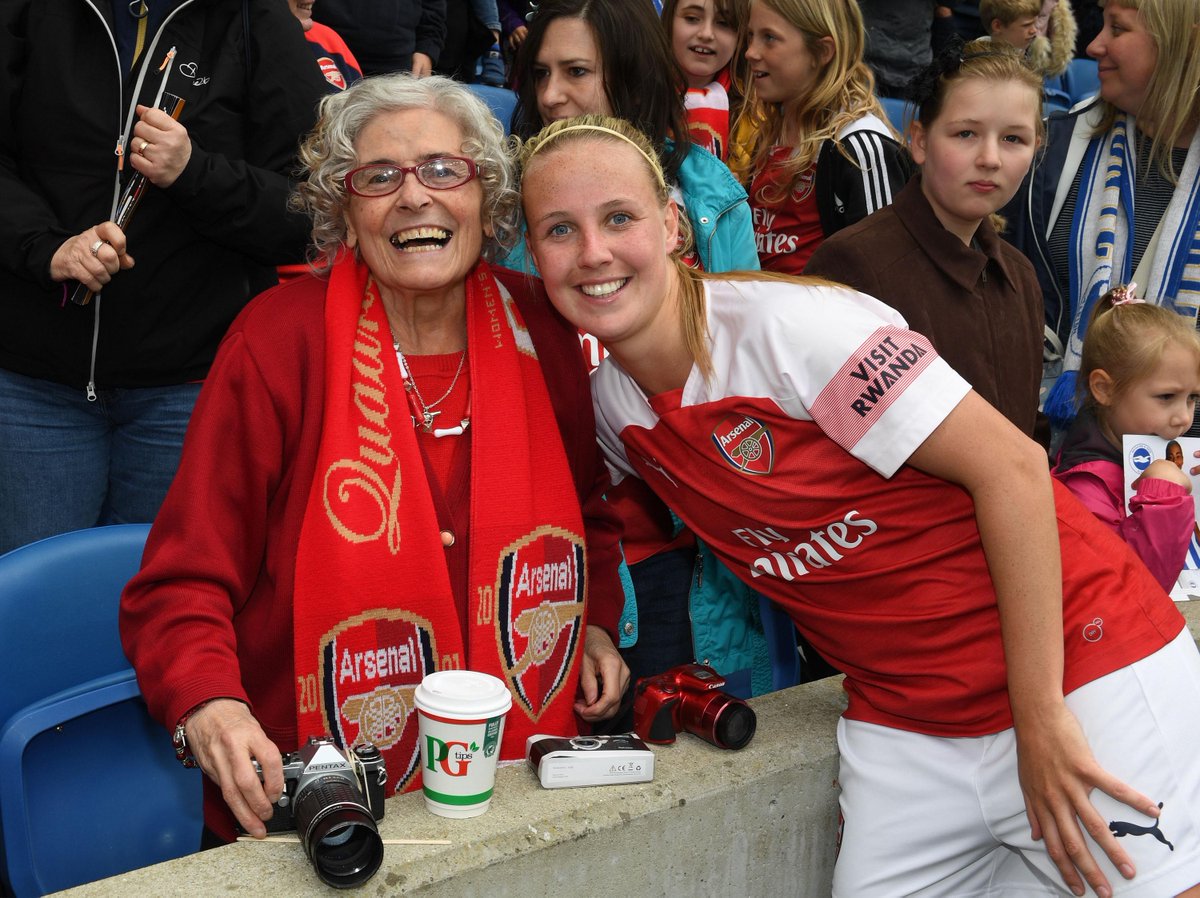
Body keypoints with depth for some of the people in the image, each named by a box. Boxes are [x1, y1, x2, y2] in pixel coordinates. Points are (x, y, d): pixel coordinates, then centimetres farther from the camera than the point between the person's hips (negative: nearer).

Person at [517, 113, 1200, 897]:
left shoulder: (786, 324, -18)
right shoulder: (611, 401, 1)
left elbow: (1010, 465, -19)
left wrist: (1040, 717, -19)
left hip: (1078, 661, -5)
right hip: (905, 717, 5)